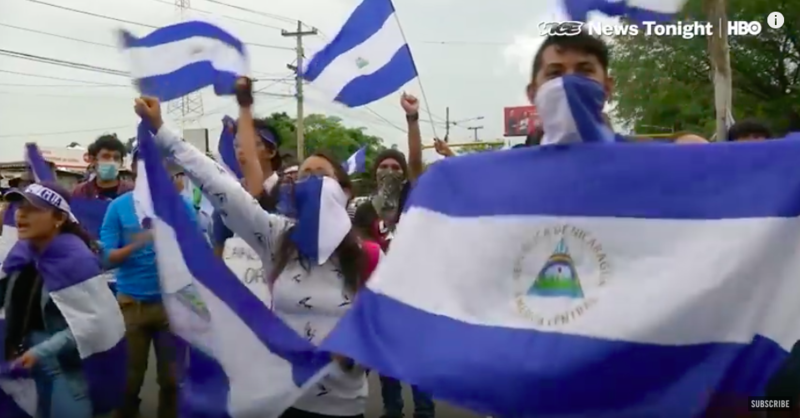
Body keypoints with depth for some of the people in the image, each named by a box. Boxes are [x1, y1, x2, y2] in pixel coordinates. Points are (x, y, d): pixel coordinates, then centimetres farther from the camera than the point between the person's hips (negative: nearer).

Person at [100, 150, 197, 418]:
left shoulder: (180, 205, -1)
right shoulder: (119, 206, -1)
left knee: (172, 375, 10)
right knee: (130, 376, 12)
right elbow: (107, 257, -5)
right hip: (131, 301, 0)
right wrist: (135, 245, -22)